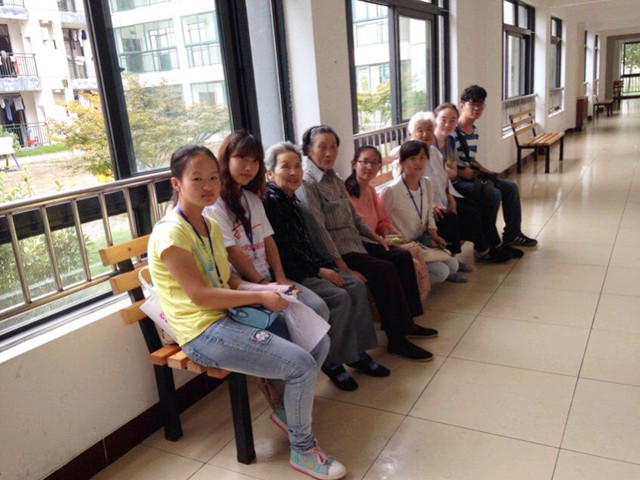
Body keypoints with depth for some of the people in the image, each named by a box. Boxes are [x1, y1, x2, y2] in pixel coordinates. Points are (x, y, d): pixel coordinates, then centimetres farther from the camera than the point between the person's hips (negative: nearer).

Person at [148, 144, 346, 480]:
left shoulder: (211, 226, 13)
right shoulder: (171, 233, -15)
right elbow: (199, 294, -20)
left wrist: (260, 289, -3)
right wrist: (259, 297, -18)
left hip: (231, 316, 9)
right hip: (203, 332, -9)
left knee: (319, 342, 3)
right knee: (302, 365, -20)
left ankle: (287, 409, 24)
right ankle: (302, 450, 3)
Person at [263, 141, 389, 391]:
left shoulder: (290, 199, 15)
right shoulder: (271, 200, -14)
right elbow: (284, 248, -19)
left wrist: (323, 265, 6)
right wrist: (319, 270, -16)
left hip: (307, 267, 10)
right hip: (289, 272, -9)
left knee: (356, 286, -3)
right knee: (339, 298, -23)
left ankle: (357, 352, 5)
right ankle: (331, 362, -6)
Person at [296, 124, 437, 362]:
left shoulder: (333, 178, 14)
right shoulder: (306, 183, -15)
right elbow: (318, 230, -22)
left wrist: (374, 236, 10)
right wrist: (343, 267, -26)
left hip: (353, 242, 10)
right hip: (333, 251, -10)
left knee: (402, 257, 3)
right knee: (384, 270, -23)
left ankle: (406, 323, 13)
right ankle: (397, 340, -13)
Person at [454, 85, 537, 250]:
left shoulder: (474, 130, 13)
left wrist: (485, 171, 9)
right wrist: (462, 172, -25)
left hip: (471, 176, 10)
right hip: (456, 181, -10)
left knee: (510, 187, 9)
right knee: (493, 193, -26)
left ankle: (512, 235, 18)